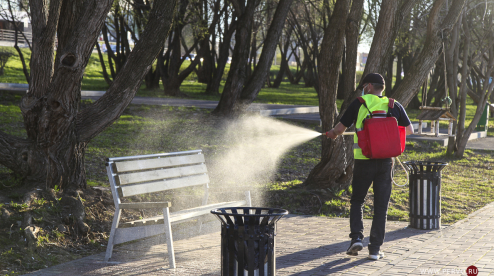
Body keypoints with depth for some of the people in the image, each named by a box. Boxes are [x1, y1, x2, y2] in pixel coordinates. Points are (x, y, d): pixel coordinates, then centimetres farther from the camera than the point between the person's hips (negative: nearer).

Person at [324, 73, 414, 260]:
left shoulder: (360, 103, -1)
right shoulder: (394, 106, 7)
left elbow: (340, 128, 2)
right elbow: (409, 130, 16)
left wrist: (332, 133, 24)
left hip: (363, 159, -2)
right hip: (386, 160, 2)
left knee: (357, 201, 15)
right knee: (381, 206, 8)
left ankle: (356, 237, -2)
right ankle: (375, 249, 7)